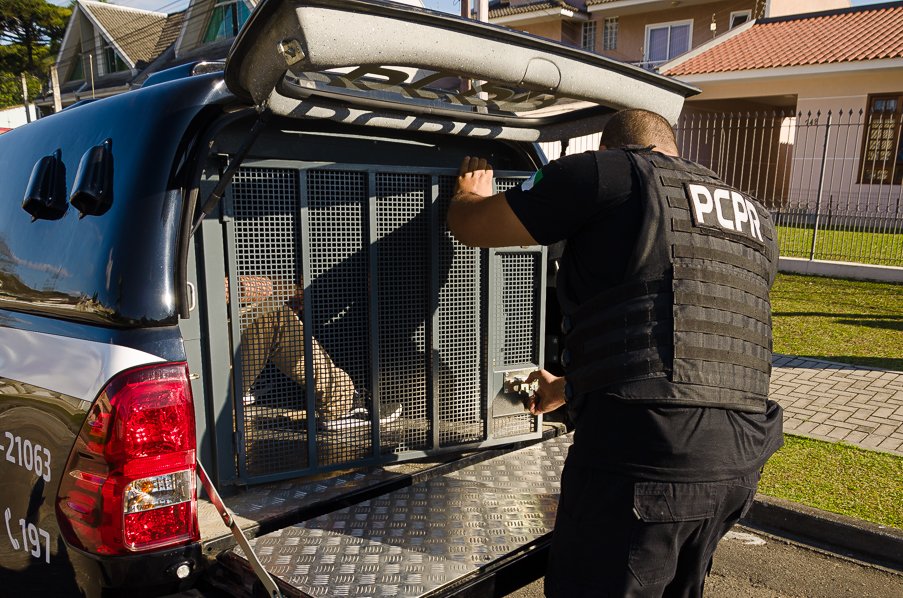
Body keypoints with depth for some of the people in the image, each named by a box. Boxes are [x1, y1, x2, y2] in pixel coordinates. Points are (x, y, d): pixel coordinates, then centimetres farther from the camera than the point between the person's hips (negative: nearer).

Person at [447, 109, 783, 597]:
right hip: (738, 462, 8)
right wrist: (567, 388, 38)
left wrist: (470, 192, 30)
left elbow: (468, 224, 3)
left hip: (642, 454, -7)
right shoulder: (755, 219, 21)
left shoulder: (613, 172, -3)